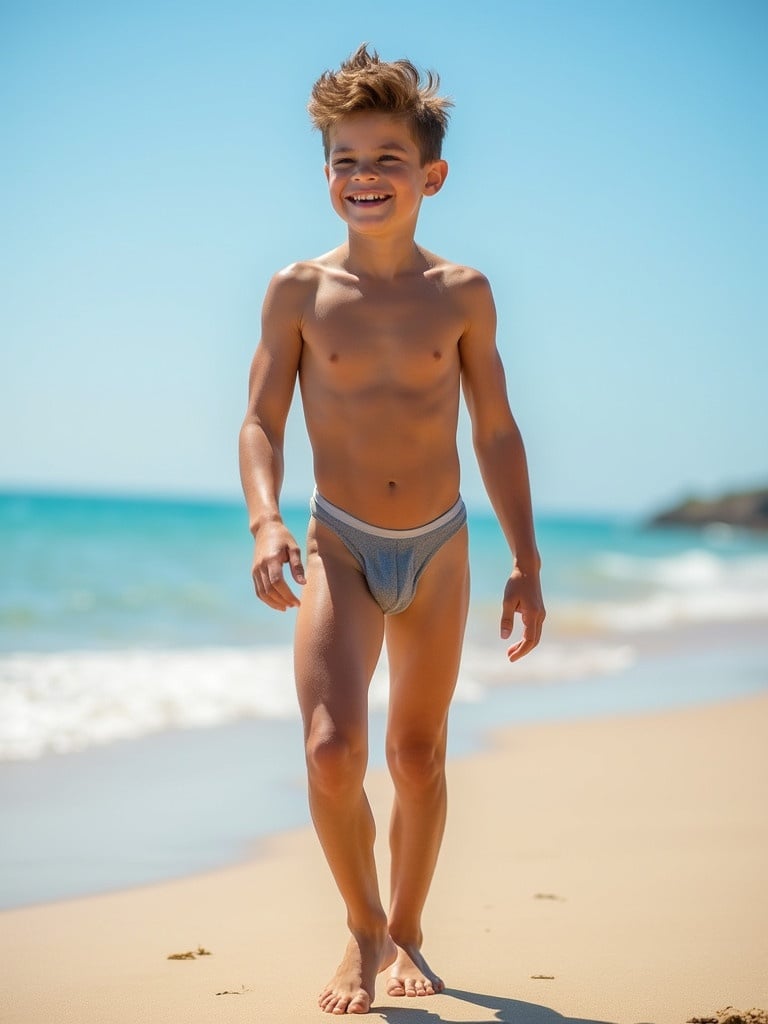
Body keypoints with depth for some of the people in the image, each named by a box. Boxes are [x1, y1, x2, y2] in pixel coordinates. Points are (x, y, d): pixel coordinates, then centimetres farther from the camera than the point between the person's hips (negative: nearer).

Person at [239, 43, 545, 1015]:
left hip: (439, 549, 2)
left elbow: (496, 432, 5)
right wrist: (266, 523, -18)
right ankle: (362, 929, 9)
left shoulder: (462, 293, -1)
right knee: (331, 752, -17)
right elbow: (261, 422, 0)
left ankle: (405, 934, 32)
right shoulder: (299, 290, -4)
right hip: (339, 547, -1)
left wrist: (526, 563, 4)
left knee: (419, 759, 10)